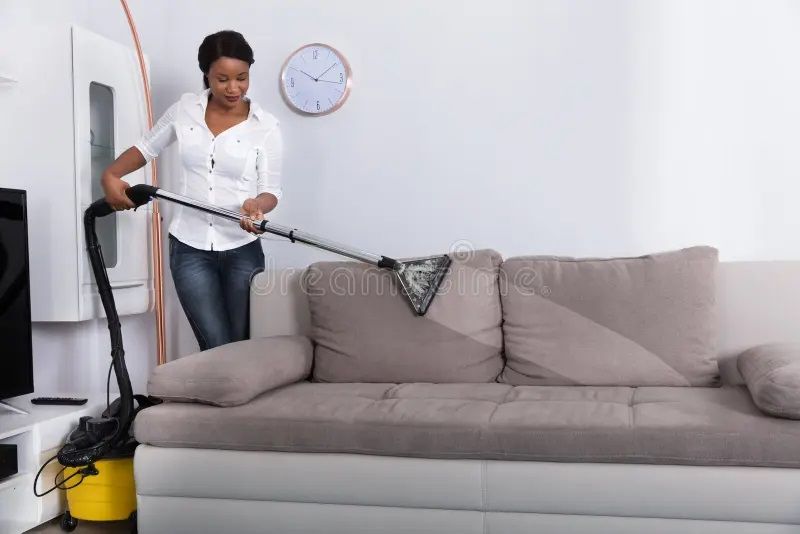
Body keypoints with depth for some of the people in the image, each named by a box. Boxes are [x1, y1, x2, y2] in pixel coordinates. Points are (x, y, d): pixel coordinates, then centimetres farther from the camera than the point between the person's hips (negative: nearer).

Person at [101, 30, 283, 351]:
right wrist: (110, 176, -4)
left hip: (242, 251, -1)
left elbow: (271, 190, -4)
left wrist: (257, 205, -27)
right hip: (190, 248, 1)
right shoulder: (185, 109, 2)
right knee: (217, 347, -6)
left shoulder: (265, 126, -5)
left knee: (243, 344, 2)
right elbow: (146, 147, 14)